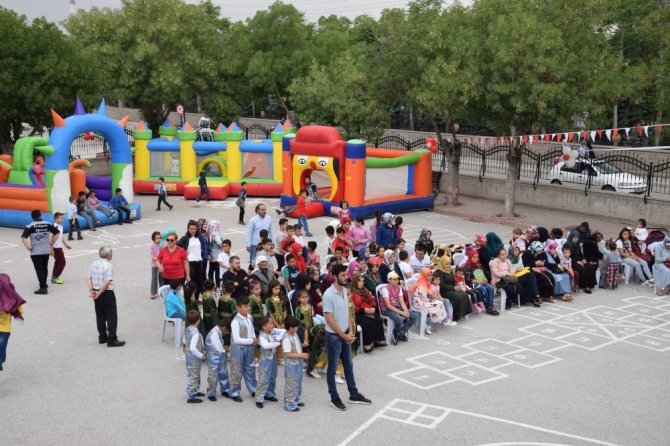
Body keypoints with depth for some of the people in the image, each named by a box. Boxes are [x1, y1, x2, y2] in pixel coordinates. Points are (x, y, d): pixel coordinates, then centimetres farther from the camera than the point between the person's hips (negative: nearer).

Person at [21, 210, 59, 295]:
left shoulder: (30, 226, -8)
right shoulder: (48, 224, 2)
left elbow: (23, 238, -18)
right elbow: (57, 232, 6)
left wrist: (28, 247, -9)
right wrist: (52, 242, 12)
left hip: (35, 252, -4)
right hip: (46, 250, 4)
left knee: (39, 269, -1)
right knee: (44, 268, 20)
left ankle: (43, 288, -6)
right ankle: (44, 284, 35)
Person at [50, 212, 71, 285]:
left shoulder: (60, 226, 9)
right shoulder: (55, 227, -20)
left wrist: (66, 245, 27)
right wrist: (51, 249, -25)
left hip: (59, 247, 9)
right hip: (56, 248, -9)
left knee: (58, 262, 15)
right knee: (62, 262, -5)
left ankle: (54, 277, 23)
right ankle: (55, 277, 3)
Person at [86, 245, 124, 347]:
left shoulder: (94, 264, 6)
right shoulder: (108, 265, -17)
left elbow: (88, 278, 4)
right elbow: (107, 282, -22)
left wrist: (92, 290, -3)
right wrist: (99, 293, -14)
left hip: (96, 293, 8)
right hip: (107, 294, -8)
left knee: (100, 316, 17)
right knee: (111, 317, -1)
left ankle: (102, 337, 25)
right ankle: (112, 340, -1)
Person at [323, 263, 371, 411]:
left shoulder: (344, 290, 3)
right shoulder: (328, 295, -22)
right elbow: (329, 319, -21)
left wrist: (350, 331, 2)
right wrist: (343, 335, -16)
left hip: (345, 334, 8)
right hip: (333, 336, -8)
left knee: (349, 366, 17)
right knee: (332, 368, 7)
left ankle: (354, 395, 29)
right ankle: (334, 398, 19)